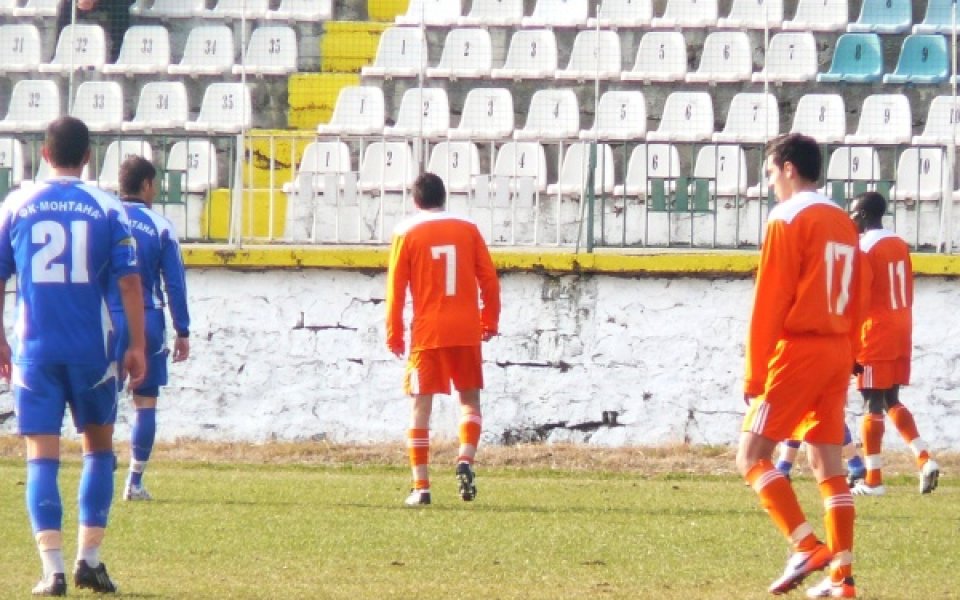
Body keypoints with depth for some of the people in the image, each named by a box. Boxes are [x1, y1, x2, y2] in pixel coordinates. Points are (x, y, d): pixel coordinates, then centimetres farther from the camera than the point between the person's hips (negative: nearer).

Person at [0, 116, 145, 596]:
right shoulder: (107, 209, 0)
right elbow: (129, 282, -3)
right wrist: (137, 346, 2)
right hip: (92, 349, 0)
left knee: (42, 457, 0)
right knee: (98, 448, 16)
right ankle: (89, 558, 10)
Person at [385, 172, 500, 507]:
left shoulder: (407, 234, 1)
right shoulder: (467, 230, 5)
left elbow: (396, 288, 0)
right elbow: (489, 279, 5)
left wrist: (394, 336, 6)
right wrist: (490, 322, 16)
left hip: (426, 334, -1)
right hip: (466, 333, 1)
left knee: (420, 407, 3)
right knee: (470, 402, 12)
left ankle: (421, 486, -3)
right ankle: (466, 460, -14)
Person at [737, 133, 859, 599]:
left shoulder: (788, 220, -9)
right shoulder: (844, 224, 14)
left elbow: (769, 303, -12)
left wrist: (755, 372, -9)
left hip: (797, 351, -8)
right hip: (838, 352, 8)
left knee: (752, 455, -4)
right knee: (827, 462, 8)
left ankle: (807, 547, -17)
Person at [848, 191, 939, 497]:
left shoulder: (863, 249, -13)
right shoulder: (900, 245, 11)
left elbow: (858, 303, -16)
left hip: (875, 341, -8)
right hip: (901, 337, 8)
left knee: (873, 405, -2)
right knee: (892, 401, 15)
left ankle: (873, 480, 0)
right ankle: (924, 459, 0)